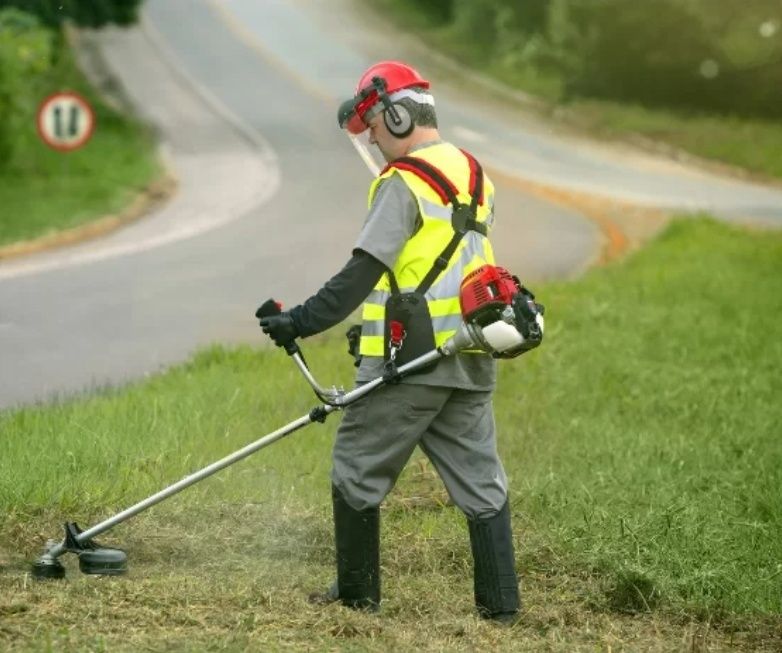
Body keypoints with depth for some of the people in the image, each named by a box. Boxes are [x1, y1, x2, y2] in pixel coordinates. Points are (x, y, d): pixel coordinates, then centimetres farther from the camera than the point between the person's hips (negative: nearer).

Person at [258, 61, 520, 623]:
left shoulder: (405, 182, -12)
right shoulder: (472, 175, 14)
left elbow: (363, 274, -18)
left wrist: (301, 322, -17)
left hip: (410, 360, -8)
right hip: (471, 363, 8)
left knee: (359, 470, 6)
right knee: (479, 478, 9)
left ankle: (358, 592, 13)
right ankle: (501, 601, 8)